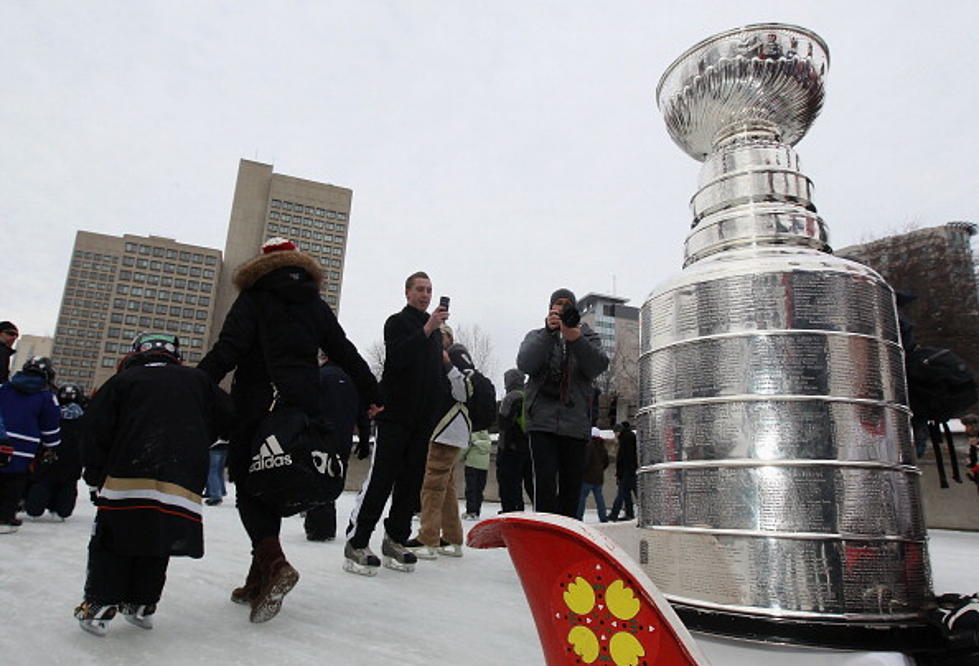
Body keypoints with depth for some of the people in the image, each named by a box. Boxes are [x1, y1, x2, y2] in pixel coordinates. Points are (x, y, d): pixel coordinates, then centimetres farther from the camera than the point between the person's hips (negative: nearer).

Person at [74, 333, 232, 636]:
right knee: (156, 544, 18)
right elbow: (225, 416, 12)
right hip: (183, 483, 2)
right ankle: (141, 605, 23)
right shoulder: (198, 380, 15)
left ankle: (99, 606, 10)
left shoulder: (123, 380, 10)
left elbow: (94, 428, 6)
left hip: (127, 478, -2)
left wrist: (96, 474, 16)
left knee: (112, 542, 12)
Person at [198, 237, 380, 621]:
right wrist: (371, 395, 20)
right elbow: (346, 354, 14)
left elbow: (227, 351, -11)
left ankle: (273, 563, -20)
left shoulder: (253, 299, 2)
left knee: (250, 487, 1)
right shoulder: (317, 307, 13)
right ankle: (259, 580, 14)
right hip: (302, 408, 4)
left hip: (256, 406, -4)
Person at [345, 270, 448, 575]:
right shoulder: (397, 322, 1)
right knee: (380, 479, -10)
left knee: (411, 481, 6)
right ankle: (356, 543, -4)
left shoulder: (436, 331, 21)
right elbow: (397, 357, -18)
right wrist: (427, 329, -24)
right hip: (395, 413, -6)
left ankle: (395, 540, 14)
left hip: (423, 418, 7)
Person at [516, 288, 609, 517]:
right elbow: (525, 363, -5)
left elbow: (599, 366, -4)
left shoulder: (587, 336, 16)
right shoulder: (537, 336, 15)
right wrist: (549, 332, -16)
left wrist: (576, 340, -21)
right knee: (545, 482, -12)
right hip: (543, 421, -1)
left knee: (572, 485, 4)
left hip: (576, 422, 1)